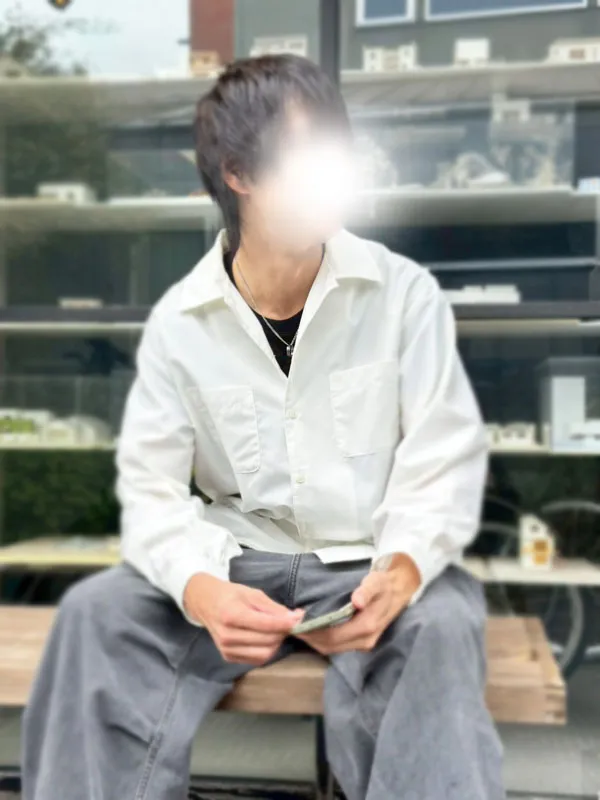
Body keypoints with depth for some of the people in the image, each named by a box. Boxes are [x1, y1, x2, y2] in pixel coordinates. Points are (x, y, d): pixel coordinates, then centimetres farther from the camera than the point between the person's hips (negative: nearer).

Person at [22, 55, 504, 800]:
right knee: (97, 612, -20)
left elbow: (444, 459, -8)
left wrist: (403, 568, -28)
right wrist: (199, 587, -27)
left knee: (439, 624, -33)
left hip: (374, 565, -1)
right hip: (241, 561, 2)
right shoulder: (179, 321, -3)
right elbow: (152, 487, -6)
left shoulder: (404, 293, -6)